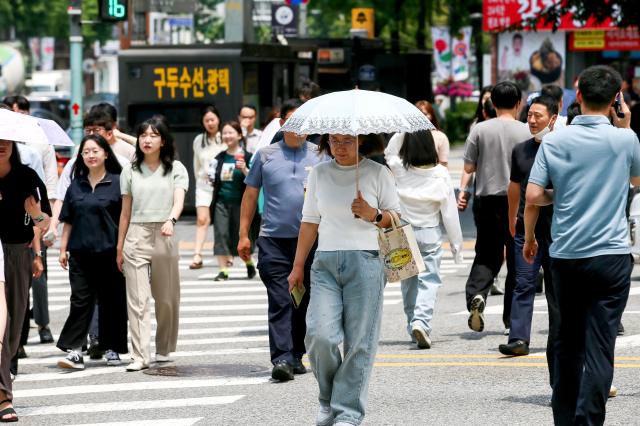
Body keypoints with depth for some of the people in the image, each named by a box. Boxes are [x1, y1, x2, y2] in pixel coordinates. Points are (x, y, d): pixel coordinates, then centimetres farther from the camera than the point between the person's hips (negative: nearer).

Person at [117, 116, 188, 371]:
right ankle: (140, 356, -10)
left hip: (164, 236, -1)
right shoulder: (130, 171, 10)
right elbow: (125, 212, 14)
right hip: (136, 237, 1)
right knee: (137, 299, -7)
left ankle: (163, 350, 23)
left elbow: (178, 200, -11)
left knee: (166, 299, 6)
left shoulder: (175, 169, 4)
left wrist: (170, 220, -32)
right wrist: (120, 247, 13)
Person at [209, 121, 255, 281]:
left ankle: (249, 264, 28)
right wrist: (212, 179, 1)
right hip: (221, 201, 4)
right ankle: (223, 270, -3)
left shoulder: (247, 157, -3)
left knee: (241, 235, 3)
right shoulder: (219, 158, 11)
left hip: (239, 202, -4)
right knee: (221, 234, -5)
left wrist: (244, 170, -25)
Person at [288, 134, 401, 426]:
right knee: (320, 335, -12)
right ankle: (328, 398, 11)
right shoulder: (319, 173, 13)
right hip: (325, 262, 2)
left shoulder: (378, 173, 5)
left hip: (365, 261, -2)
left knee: (359, 341, -4)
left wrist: (374, 215, -13)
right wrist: (298, 266, 16)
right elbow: (310, 222, 17)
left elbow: (397, 217, 8)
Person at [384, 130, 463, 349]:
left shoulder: (399, 169, -8)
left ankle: (413, 322, 19)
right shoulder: (440, 175, -10)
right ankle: (421, 321, -20)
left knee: (408, 281, 14)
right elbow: (449, 213, -5)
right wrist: (456, 243, 4)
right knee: (428, 280, -1)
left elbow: (389, 152, 17)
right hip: (429, 234, -2)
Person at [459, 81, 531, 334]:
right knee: (516, 258, 8)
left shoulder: (480, 130, -1)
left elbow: (469, 167, 0)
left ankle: (476, 294, -17)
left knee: (487, 255, 10)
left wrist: (463, 190, 10)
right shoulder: (526, 132, -3)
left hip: (486, 199, 1)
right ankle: (512, 316, 10)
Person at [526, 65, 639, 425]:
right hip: (611, 254, -3)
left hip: (565, 255, 3)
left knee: (568, 341, 16)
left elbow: (533, 195, -4)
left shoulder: (555, 141, 0)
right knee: (600, 347, -3)